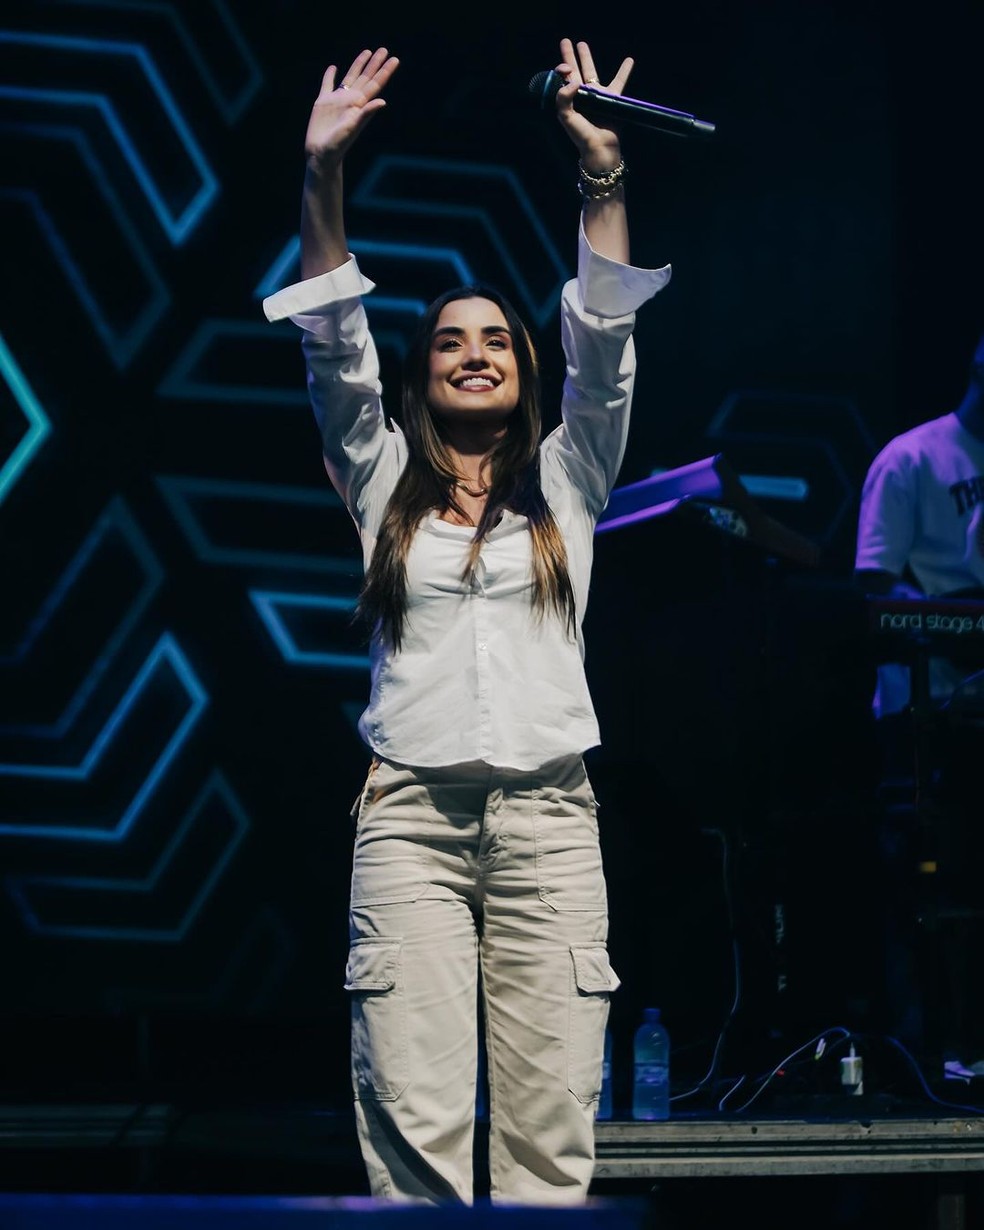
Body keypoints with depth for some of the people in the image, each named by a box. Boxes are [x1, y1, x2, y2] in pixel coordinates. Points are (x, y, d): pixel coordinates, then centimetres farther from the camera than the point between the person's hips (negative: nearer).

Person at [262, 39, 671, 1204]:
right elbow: (333, 347, 4)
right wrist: (321, 175, -8)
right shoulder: (383, 483, 14)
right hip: (409, 812, -1)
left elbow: (604, 345, 3)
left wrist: (601, 174, -8)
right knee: (414, 1118, -9)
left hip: (548, 815, 1)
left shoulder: (566, 480, 15)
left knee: (552, 1126, -4)